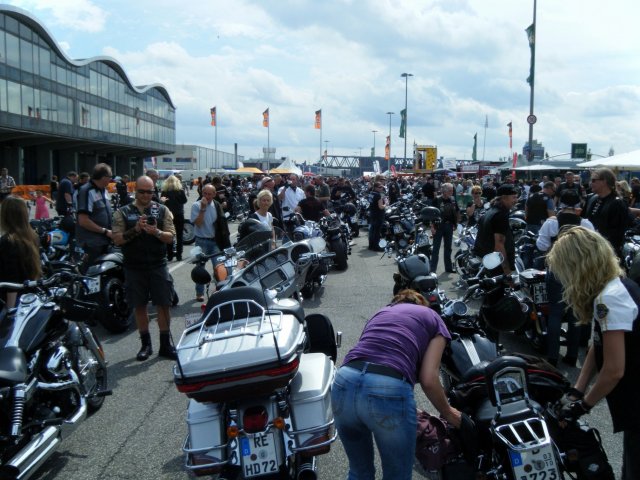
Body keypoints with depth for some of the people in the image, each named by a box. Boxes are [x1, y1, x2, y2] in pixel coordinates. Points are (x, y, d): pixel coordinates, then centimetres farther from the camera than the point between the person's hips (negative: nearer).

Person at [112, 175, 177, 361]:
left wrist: (156, 232, -20)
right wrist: (136, 229, -17)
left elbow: (170, 237, 0)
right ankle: (146, 344, 20)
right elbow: (117, 239, -3)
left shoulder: (162, 210, 5)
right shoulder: (123, 212, 5)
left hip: (158, 266, 0)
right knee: (140, 306, 7)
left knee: (163, 304, 0)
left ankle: (165, 345, 10)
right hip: (134, 267, 0)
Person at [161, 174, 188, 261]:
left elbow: (161, 202, -6)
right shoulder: (180, 190, -4)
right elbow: (185, 200, 0)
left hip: (168, 214, 0)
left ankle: (169, 255, 7)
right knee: (179, 236, 7)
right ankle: (179, 255, 5)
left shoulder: (164, 191, -4)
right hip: (179, 214, 0)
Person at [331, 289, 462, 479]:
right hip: (389, 390, -4)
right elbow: (428, 379, 8)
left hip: (344, 382, 4)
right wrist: (448, 413, 25)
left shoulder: (380, 312, 34)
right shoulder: (433, 318, 23)